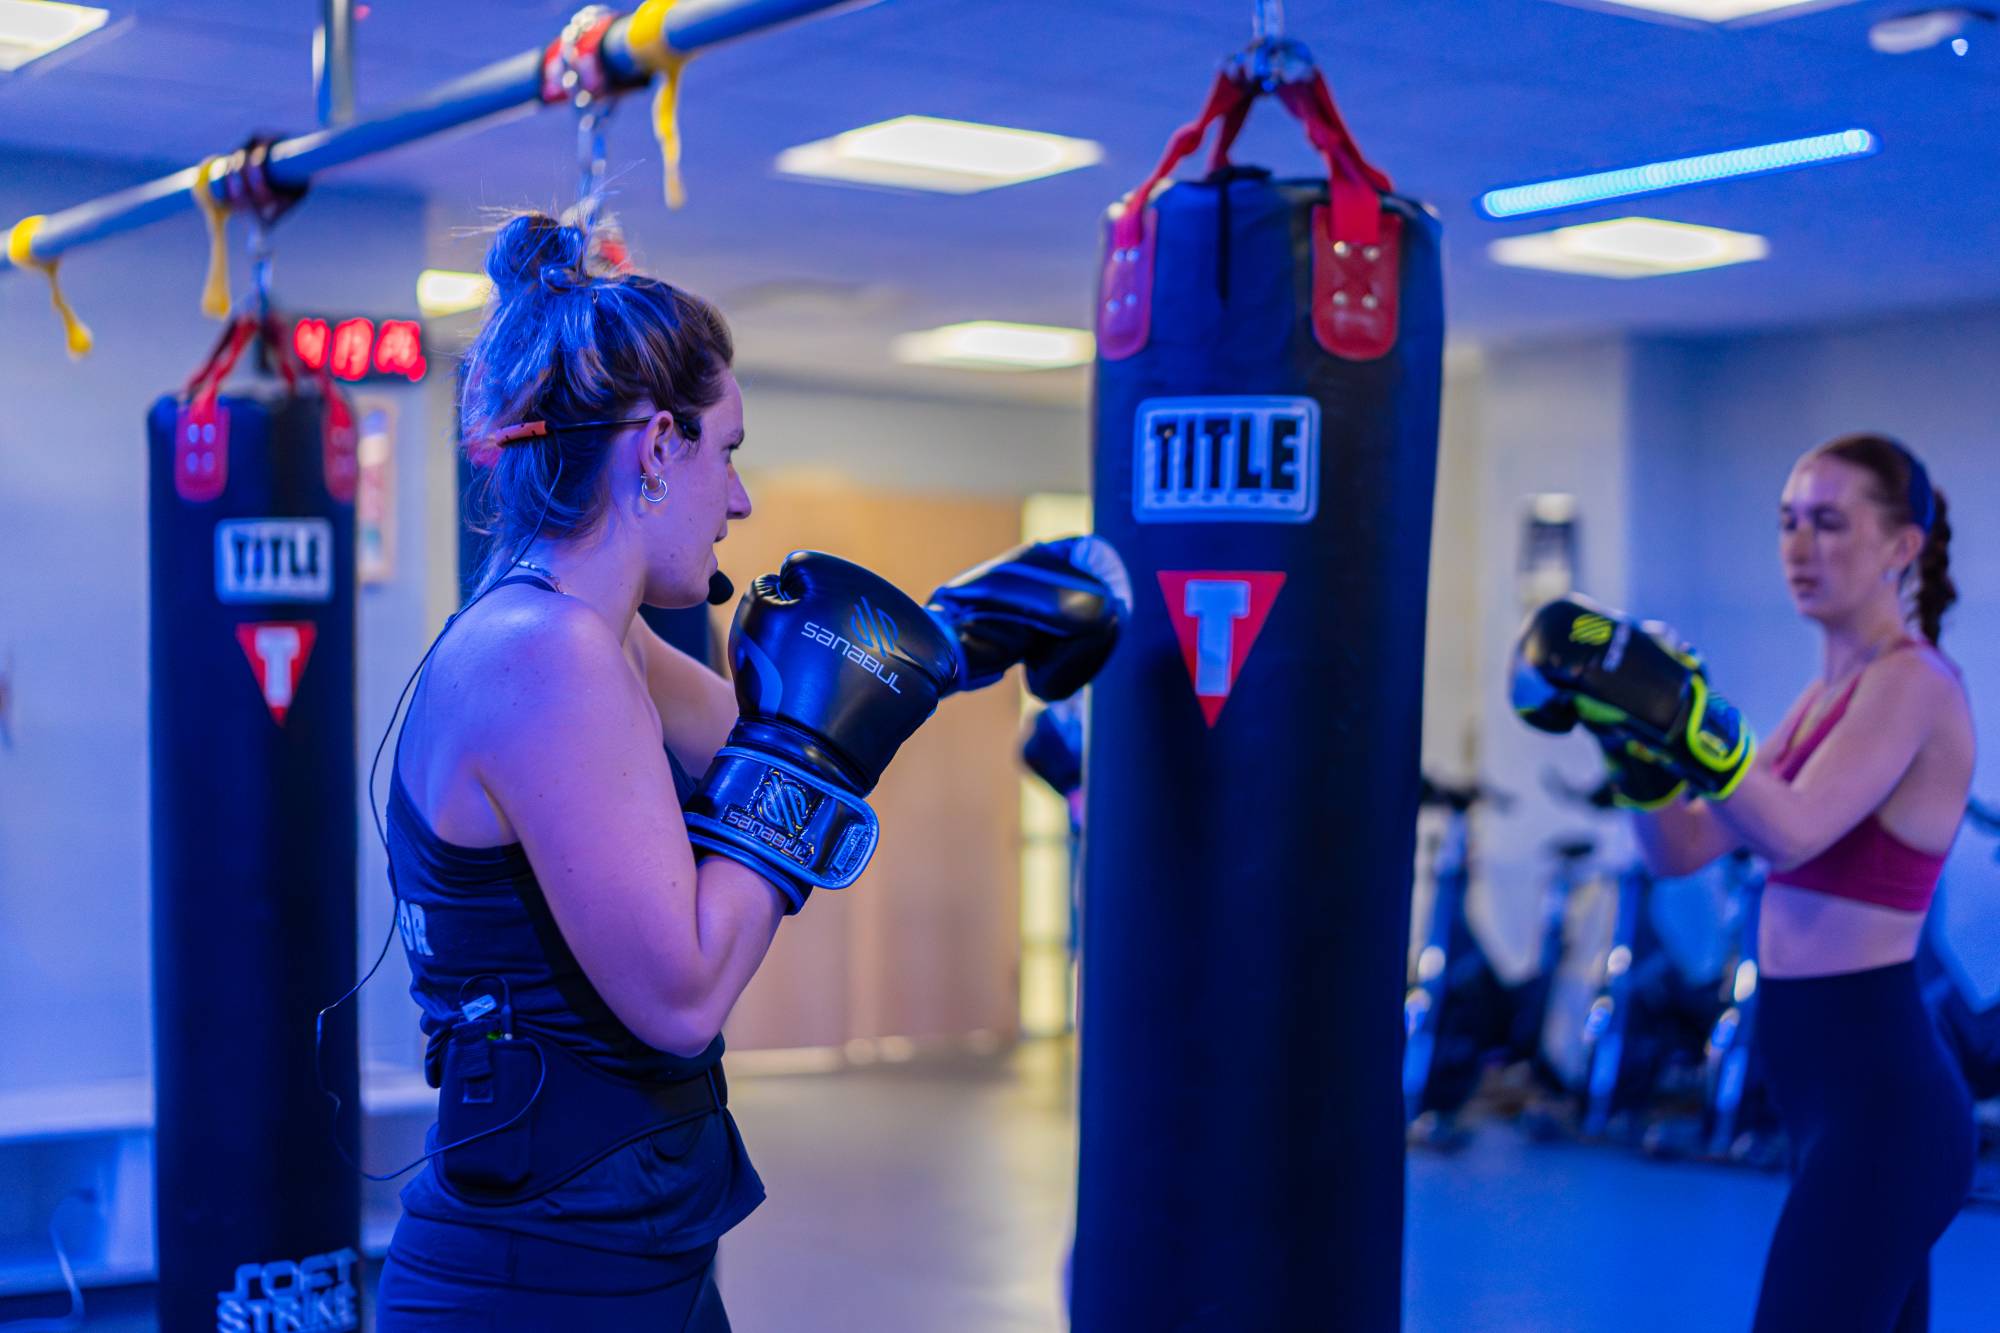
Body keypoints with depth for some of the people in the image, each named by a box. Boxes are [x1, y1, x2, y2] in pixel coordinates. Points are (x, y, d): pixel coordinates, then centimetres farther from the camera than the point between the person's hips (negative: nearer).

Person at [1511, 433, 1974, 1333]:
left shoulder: (1913, 682, -11)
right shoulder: (1827, 694, 15)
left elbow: (1793, 832, -27)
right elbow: (1681, 848, 11)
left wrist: (1684, 720, -38)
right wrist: (1632, 738, -5)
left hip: (1877, 1102, -9)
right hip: (1832, 1097, 9)